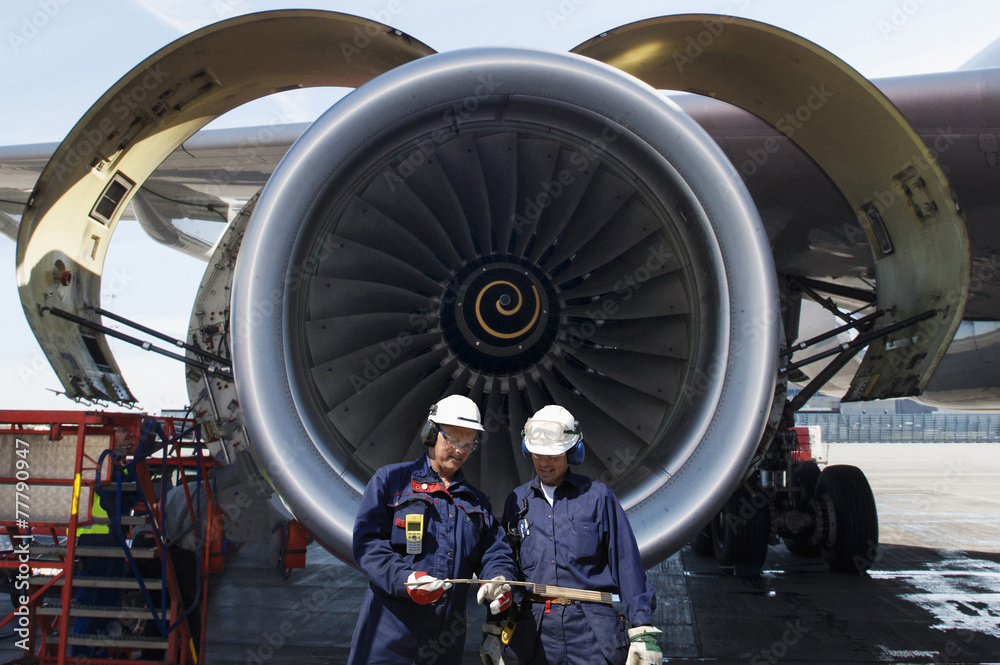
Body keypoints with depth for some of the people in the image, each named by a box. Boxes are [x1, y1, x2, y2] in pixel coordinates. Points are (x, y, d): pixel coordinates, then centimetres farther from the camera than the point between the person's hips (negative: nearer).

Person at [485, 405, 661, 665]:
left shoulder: (598, 496, 4)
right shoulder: (517, 501, 12)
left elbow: (627, 566, 1)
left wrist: (642, 631, -5)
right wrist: (492, 631, 11)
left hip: (592, 633, -2)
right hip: (537, 631, 3)